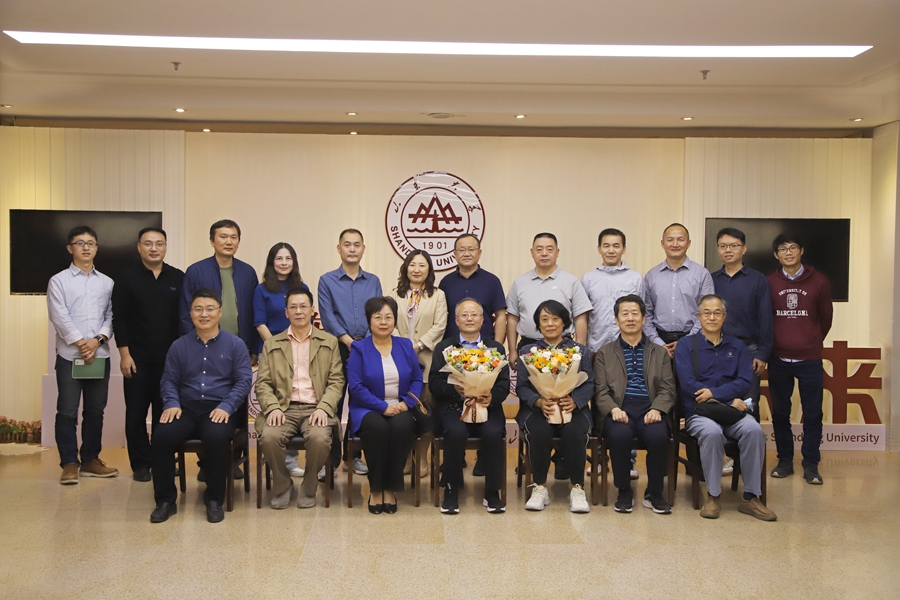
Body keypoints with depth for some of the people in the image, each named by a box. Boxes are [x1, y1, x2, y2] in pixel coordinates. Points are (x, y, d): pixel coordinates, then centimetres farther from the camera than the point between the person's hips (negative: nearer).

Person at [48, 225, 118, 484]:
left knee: (96, 411, 8)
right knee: (67, 412, -1)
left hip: (99, 355, 3)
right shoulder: (59, 281, 3)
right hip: (69, 356, -3)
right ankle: (70, 463, 7)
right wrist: (81, 344, -13)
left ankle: (91, 460, 18)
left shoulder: (106, 283, 12)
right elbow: (60, 317, -7)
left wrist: (98, 340, -11)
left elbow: (110, 315, 6)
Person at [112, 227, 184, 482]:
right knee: (136, 413, 4)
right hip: (137, 359, -1)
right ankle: (140, 465, 15)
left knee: (166, 413, 6)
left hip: (170, 359, 1)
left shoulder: (179, 278, 5)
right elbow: (119, 318, -2)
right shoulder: (127, 278, 1)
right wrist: (124, 354, -8)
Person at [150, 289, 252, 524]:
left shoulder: (235, 344, 6)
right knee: (161, 437, -26)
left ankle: (214, 500, -14)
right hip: (186, 408, 3)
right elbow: (169, 380, 12)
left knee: (216, 437, -35)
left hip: (219, 410, -2)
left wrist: (226, 407, -15)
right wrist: (171, 403, -8)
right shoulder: (179, 346, 14)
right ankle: (165, 499, -7)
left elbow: (243, 380, -1)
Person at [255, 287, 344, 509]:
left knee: (320, 438, -32)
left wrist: (323, 408, -12)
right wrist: (273, 408, -12)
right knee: (269, 437, -30)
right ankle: (283, 487, -3)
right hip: (283, 408, 1)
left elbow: (336, 381, 5)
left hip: (315, 408, -1)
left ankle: (308, 488, -4)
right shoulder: (271, 344, 16)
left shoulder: (329, 342, 13)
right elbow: (263, 383, 8)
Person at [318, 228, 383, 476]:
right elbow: (328, 316, -5)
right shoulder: (327, 281, 4)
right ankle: (330, 460, 5)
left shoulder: (373, 281, 11)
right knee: (333, 405, -2)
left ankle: (355, 455, 19)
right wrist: (348, 341, -14)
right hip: (338, 349, -2)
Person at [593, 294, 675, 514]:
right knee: (620, 435, -34)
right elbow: (601, 390, 6)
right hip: (618, 411, -1)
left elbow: (667, 389, 9)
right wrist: (613, 409, -15)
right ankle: (624, 491, -11)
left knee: (658, 436, -32)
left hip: (648, 411, 1)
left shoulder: (660, 353, 20)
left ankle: (654, 493, -9)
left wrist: (656, 409, -12)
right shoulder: (604, 353, 17)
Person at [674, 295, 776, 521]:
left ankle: (751, 497, -17)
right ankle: (713, 496, -19)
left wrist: (715, 393, -14)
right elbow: (688, 384, -6)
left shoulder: (736, 346, 17)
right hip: (699, 412, -3)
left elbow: (746, 381, 2)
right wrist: (729, 400, -9)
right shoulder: (685, 345, 7)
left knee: (754, 430, -28)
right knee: (711, 432, -35)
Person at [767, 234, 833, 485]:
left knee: (813, 414, 2)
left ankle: (811, 464, 12)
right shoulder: (769, 283, 1)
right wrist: (769, 346, 10)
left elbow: (826, 318, 11)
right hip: (778, 359, 1)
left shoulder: (818, 281, 1)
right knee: (780, 413, 8)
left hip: (810, 360, 0)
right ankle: (785, 460, 20)